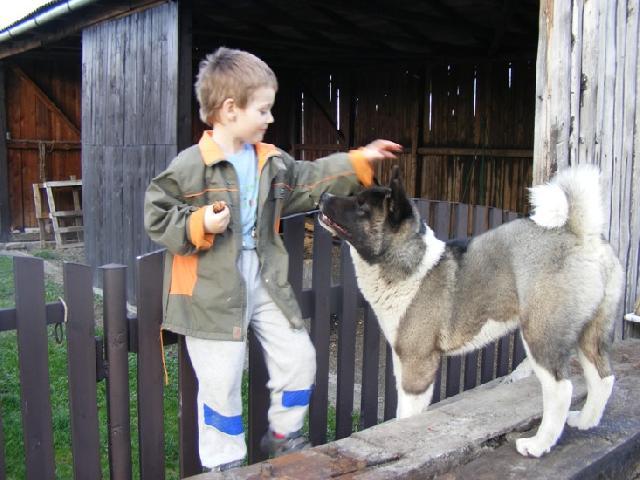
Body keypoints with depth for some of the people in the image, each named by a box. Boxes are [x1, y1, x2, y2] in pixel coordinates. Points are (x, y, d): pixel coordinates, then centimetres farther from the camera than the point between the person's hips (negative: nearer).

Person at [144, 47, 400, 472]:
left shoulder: (272, 162, 7)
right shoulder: (190, 166, -13)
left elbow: (311, 181, 18)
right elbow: (157, 217, -9)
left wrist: (359, 163, 14)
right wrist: (199, 225, -24)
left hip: (265, 278, 7)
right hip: (214, 289, -6)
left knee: (299, 357, 12)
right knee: (221, 380, 1)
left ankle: (283, 437, 37)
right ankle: (225, 464, 23)